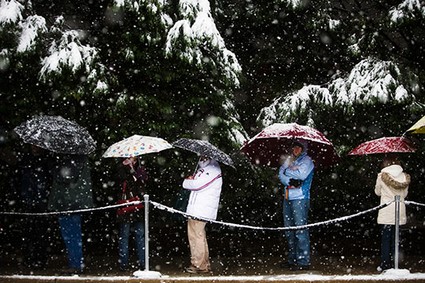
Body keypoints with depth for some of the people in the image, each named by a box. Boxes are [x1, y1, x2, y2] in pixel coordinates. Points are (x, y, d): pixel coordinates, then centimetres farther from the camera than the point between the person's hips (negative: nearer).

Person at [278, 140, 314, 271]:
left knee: (300, 230, -10)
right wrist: (291, 181, -13)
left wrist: (288, 171, -2)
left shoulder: (307, 160, 0)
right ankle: (292, 259, 17)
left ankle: (303, 261, -9)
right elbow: (281, 174, 5)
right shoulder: (289, 160, 18)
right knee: (289, 229, 9)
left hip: (300, 198, -7)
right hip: (288, 198, 7)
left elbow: (301, 175, -16)